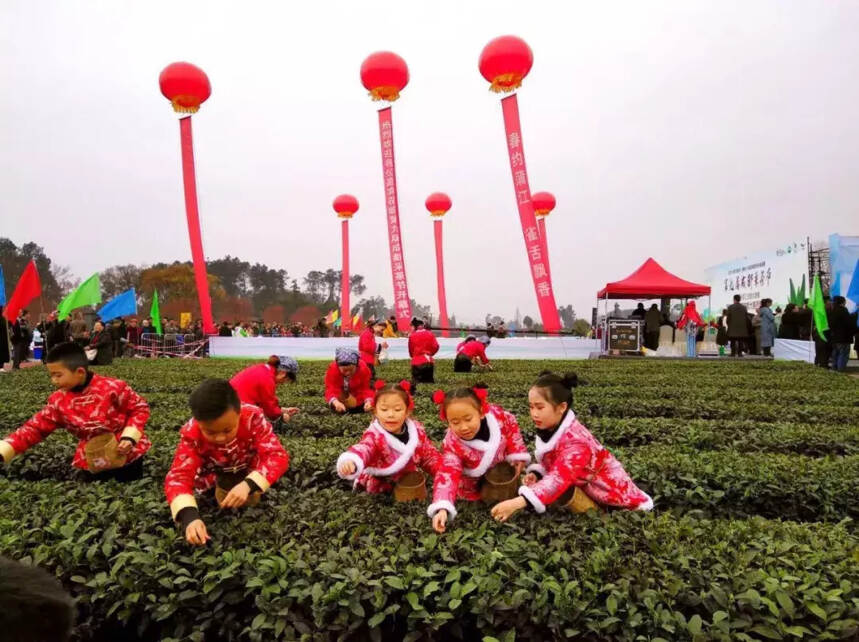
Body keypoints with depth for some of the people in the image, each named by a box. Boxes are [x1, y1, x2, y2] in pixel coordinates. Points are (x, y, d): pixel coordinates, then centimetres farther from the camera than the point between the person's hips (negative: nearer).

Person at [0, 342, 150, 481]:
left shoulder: (113, 388, -21)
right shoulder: (58, 401, -7)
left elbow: (140, 408, -12)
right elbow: (35, 428, -3)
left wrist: (129, 437, -23)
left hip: (126, 453, -4)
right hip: (92, 461, 4)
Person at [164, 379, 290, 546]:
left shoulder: (253, 416, -37)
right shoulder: (191, 433, -33)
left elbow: (278, 456, -39)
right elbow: (178, 476, -38)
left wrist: (249, 485, -54)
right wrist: (189, 516, -56)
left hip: (248, 469, -2)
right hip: (216, 472, 2)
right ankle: (221, 483, 8)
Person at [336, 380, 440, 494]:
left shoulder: (416, 429, -12)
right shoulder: (374, 435, -27)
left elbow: (429, 455, 1)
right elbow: (363, 449, -49)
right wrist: (350, 461, -72)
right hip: (380, 487, -2)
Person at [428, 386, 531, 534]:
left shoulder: (497, 415, -35)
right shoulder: (452, 444, -39)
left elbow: (512, 426, -12)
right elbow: (447, 475, -44)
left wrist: (517, 456, -12)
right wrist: (442, 509, -59)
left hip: (502, 465, 1)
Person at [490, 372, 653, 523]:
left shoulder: (575, 441, -28)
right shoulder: (549, 429, -6)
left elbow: (559, 479, -39)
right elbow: (551, 463, 6)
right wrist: (535, 474, -17)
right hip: (584, 485, 7)